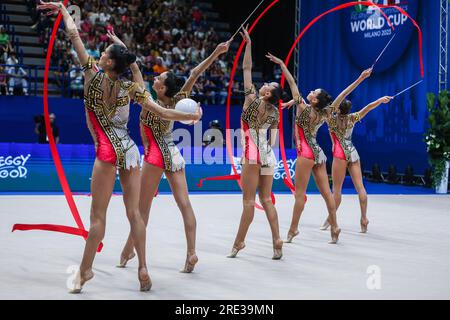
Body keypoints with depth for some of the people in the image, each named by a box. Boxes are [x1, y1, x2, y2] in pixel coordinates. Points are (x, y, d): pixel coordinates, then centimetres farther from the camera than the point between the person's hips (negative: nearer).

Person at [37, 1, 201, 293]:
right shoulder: (131, 87, 2)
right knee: (134, 212, 7)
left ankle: (85, 270, 7)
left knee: (98, 215, 1)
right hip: (130, 149, 4)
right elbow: (162, 113, 2)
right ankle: (143, 268, 7)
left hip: (108, 151, -4)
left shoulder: (93, 74, -3)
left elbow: (74, 33, 5)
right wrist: (192, 116, 14)